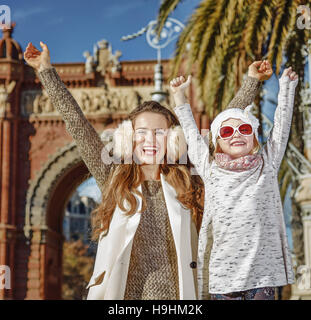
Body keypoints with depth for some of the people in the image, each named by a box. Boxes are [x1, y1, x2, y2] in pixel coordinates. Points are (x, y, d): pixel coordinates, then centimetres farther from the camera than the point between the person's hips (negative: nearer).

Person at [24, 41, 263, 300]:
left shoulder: (187, 180, 7)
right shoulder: (114, 180, 7)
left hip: (175, 294, 1)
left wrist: (252, 81, 16)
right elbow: (77, 124, 7)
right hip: (125, 293, 0)